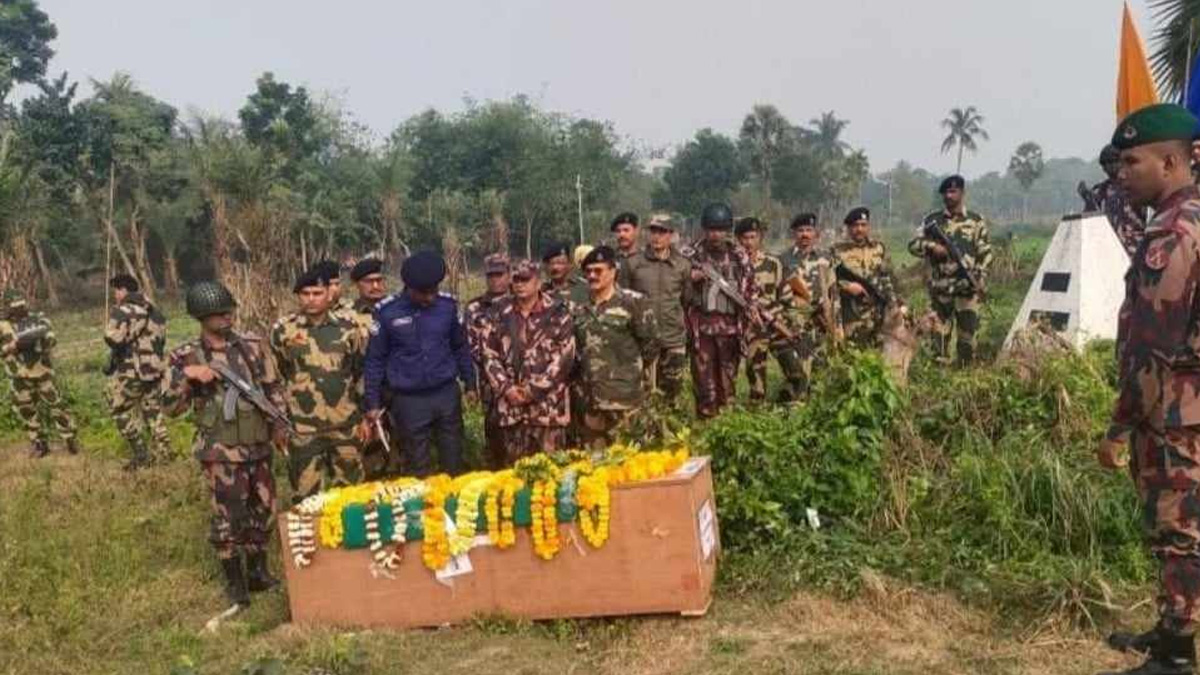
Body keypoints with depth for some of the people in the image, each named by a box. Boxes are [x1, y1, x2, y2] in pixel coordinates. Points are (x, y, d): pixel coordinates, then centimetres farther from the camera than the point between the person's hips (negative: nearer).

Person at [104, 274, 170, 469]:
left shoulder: (122, 311, -12)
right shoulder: (153, 310, 13)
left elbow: (113, 339, -23)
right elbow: (161, 338, 17)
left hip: (131, 371, -7)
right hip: (155, 368, 7)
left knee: (121, 410, 7)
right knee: (153, 411, 15)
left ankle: (139, 453, 5)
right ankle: (163, 451, 15)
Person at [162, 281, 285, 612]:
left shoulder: (251, 344, 4)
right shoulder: (186, 356, -4)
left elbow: (272, 388, 11)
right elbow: (170, 407, -6)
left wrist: (279, 425, 3)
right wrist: (186, 376, -20)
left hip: (258, 445, 4)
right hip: (221, 450, -4)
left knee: (263, 509, 12)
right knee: (228, 516, -1)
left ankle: (258, 572, 29)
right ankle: (234, 582, 15)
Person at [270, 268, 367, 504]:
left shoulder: (347, 326, 1)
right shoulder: (283, 329, -2)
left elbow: (362, 371, 8)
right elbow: (274, 378, 6)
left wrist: (365, 416, 7)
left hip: (346, 423, 1)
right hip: (302, 427, -1)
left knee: (350, 486, 13)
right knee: (307, 491, 5)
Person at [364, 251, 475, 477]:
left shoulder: (448, 305, -3)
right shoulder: (387, 312, -8)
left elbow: (461, 347, 11)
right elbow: (375, 360, 0)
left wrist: (470, 383, 12)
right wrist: (373, 403, 0)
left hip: (447, 394, 2)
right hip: (409, 400, -2)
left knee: (454, 463, 10)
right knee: (419, 468, 8)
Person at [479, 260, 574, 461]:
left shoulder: (557, 313, -2)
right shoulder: (500, 312, 8)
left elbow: (563, 358, -7)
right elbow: (488, 353, 6)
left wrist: (533, 389, -11)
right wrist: (506, 387, -7)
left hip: (548, 404, -3)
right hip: (511, 404, 3)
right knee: (513, 465, 12)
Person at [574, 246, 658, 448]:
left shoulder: (633, 302, -7)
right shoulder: (581, 307, 9)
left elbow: (650, 343, -4)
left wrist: (630, 369, 3)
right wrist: (584, 374, 12)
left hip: (623, 398, -5)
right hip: (589, 398, 5)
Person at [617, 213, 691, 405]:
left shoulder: (683, 265, 4)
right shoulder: (632, 263, -1)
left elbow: (687, 300, 12)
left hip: (674, 338, 2)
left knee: (672, 389, 10)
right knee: (644, 388, -1)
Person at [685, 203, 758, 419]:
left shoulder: (739, 256, 7)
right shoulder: (694, 254, 2)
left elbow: (751, 285, 15)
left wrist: (751, 309, 1)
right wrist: (691, 277, -12)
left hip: (730, 325, 2)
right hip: (701, 325, -2)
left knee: (728, 375, 9)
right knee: (704, 376, -3)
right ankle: (706, 418, 4)